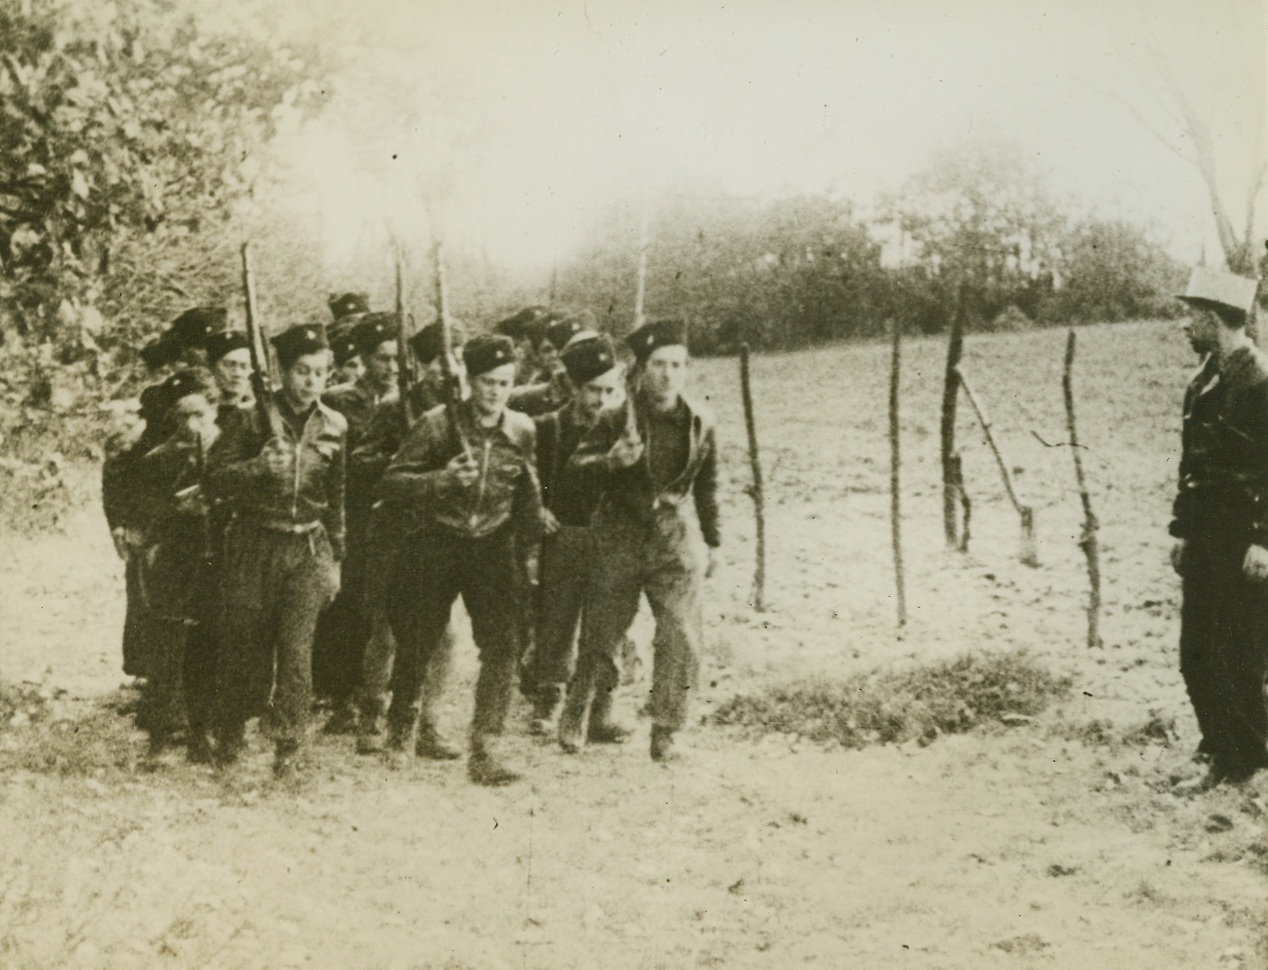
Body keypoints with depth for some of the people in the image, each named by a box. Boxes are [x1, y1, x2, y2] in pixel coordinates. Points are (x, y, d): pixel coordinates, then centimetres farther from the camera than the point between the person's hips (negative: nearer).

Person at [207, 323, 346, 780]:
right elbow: (215, 478, -6)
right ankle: (231, 736, 24)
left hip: (309, 549, 1)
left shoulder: (334, 427, 5)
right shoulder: (252, 420, -4)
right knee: (246, 645, 4)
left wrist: (335, 559, 13)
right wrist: (260, 466, -22)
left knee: (296, 648, -4)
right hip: (255, 545, -1)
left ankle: (289, 743, 7)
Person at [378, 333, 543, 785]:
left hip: (493, 547, 2)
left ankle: (485, 748, -10)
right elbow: (391, 483, -11)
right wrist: (443, 479, -25)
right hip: (437, 546, -2)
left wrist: (527, 542, 11)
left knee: (503, 643, -14)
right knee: (416, 644, 7)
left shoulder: (521, 431, 1)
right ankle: (397, 730, 34)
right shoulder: (438, 424, -10)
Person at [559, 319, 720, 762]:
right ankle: (575, 720, 27)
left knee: (682, 641, -6)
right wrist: (610, 461, -27)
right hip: (620, 540, -2)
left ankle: (665, 733, 8)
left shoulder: (699, 423, 2)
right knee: (601, 636, 5)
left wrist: (711, 543, 18)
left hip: (677, 542, 2)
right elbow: (575, 464, -7)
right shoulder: (617, 417, -8)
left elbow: (707, 488, 14)